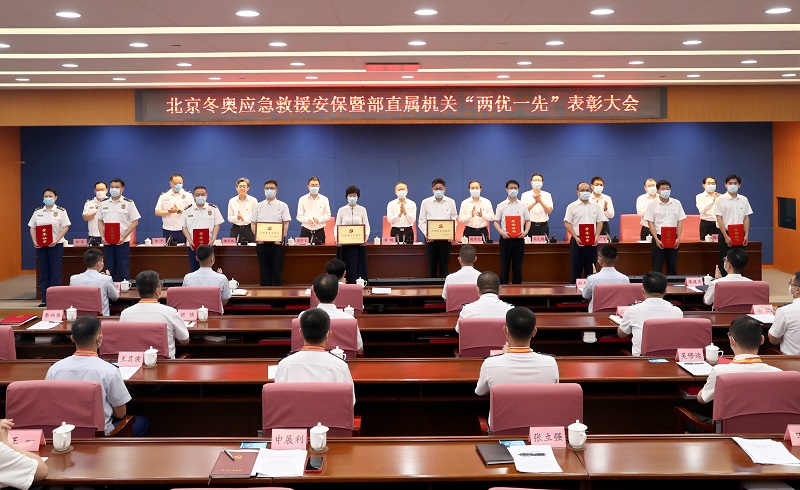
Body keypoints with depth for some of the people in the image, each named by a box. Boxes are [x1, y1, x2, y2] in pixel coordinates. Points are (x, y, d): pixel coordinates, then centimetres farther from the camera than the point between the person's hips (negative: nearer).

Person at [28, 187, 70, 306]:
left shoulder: (61, 211, 0)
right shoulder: (37, 212, 10)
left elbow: (65, 227, -6)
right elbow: (32, 228, 11)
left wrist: (56, 240, -17)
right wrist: (34, 241, -4)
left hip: (55, 245, -3)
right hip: (40, 246, 4)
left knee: (55, 272, -3)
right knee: (43, 272, 6)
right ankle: (45, 299, 10)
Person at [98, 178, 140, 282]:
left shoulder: (129, 203, -1)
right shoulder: (104, 204, 10)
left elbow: (135, 222, -3)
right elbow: (100, 222, 14)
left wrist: (123, 237, -12)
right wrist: (102, 237, -1)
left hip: (122, 241, -3)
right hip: (107, 241, 3)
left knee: (123, 269, -2)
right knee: (110, 269, 6)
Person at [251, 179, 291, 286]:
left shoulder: (282, 206, 4)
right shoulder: (258, 206, 11)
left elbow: (286, 223, -1)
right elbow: (253, 223, 10)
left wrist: (281, 238, -14)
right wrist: (257, 237, -7)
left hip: (277, 242, -2)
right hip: (261, 242, 2)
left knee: (277, 269, -2)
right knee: (264, 270, 4)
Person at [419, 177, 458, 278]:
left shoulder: (451, 202, 6)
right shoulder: (425, 202, 3)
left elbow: (454, 220, 5)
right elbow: (422, 222, 3)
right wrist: (426, 234, -14)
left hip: (446, 238, 0)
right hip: (430, 238, 0)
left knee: (444, 266, 3)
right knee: (431, 266, 2)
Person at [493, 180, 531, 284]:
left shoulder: (523, 206, 7)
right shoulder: (501, 206, 3)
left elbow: (528, 221, 10)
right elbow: (496, 222, 3)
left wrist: (525, 231, -8)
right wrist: (502, 232, -13)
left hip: (519, 239, 1)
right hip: (506, 238, -1)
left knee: (518, 267, 5)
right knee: (504, 266, 0)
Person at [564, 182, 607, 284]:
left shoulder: (596, 206, 9)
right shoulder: (572, 206, 1)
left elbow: (600, 222, 9)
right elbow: (567, 223, -2)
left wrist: (596, 236, -6)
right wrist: (576, 237, -12)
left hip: (592, 241, 2)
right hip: (577, 240, -2)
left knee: (591, 267, 4)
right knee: (576, 268, 0)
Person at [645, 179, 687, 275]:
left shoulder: (676, 203, 6)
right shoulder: (652, 205, -1)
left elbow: (680, 221, 7)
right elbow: (650, 223, -3)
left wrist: (678, 238, -4)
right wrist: (657, 239, -11)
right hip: (658, 238, -2)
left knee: (672, 267, 6)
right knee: (657, 267, -2)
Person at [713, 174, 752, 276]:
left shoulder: (744, 200, 8)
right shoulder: (720, 200, -4)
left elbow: (746, 218, 9)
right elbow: (719, 219, -8)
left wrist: (746, 235, -1)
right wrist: (726, 237, -14)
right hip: (725, 235, -3)